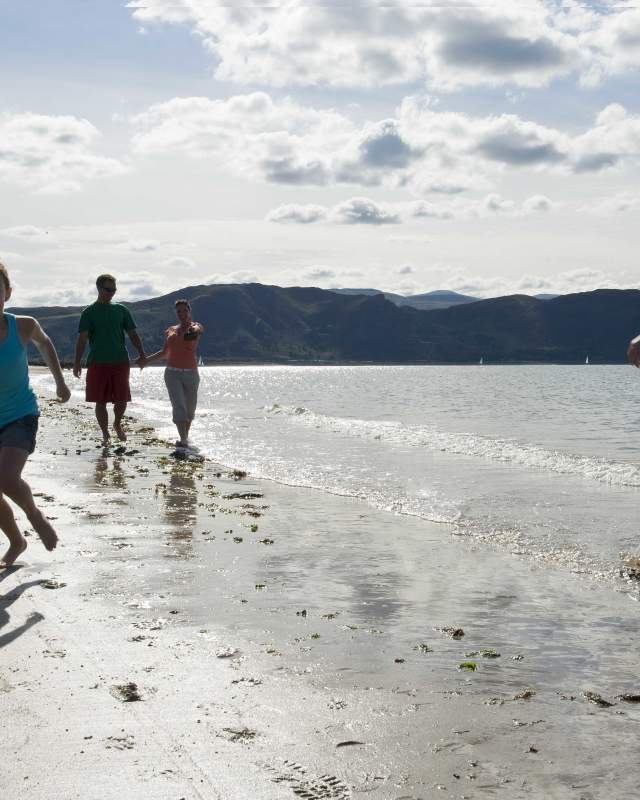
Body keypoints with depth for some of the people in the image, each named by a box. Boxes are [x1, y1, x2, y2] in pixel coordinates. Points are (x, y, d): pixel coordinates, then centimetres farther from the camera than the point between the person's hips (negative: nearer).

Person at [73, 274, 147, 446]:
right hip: (98, 363, -2)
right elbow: (82, 338, -3)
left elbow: (133, 334, 11)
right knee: (100, 401, 1)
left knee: (122, 399, 0)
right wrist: (77, 362, -12)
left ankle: (117, 424, 28)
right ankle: (105, 434, 15)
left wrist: (142, 354, -4)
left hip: (120, 361, 2)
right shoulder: (89, 312, 4)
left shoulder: (121, 310, 11)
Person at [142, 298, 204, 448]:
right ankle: (183, 439, -21)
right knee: (179, 406, -14)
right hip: (172, 374, 1)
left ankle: (185, 438, 26)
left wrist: (193, 331, -42)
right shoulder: (170, 330, 13)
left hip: (191, 374, -1)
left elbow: (198, 330, -23)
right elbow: (165, 353, 22)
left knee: (190, 409, 7)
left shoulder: (196, 326, 3)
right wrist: (147, 360, 14)